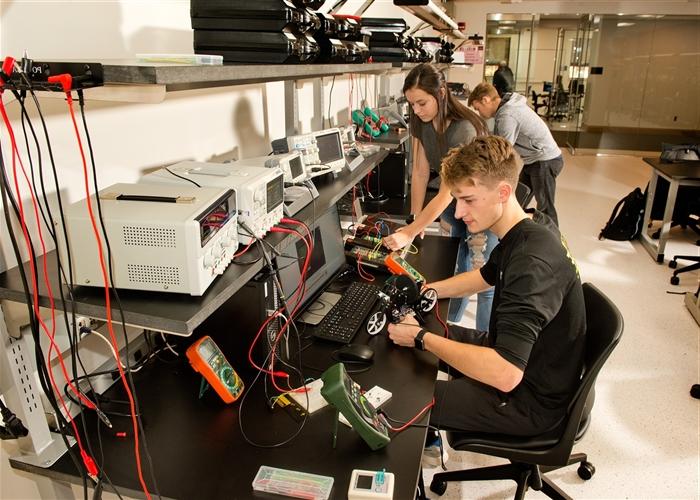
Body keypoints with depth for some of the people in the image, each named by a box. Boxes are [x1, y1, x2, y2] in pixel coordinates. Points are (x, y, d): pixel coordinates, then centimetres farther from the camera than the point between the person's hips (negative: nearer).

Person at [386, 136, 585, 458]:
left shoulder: (532, 261, -34)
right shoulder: (526, 231, -3)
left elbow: (505, 374, -39)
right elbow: (486, 276, 16)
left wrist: (421, 338, -29)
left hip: (530, 401, -9)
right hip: (514, 356, 9)